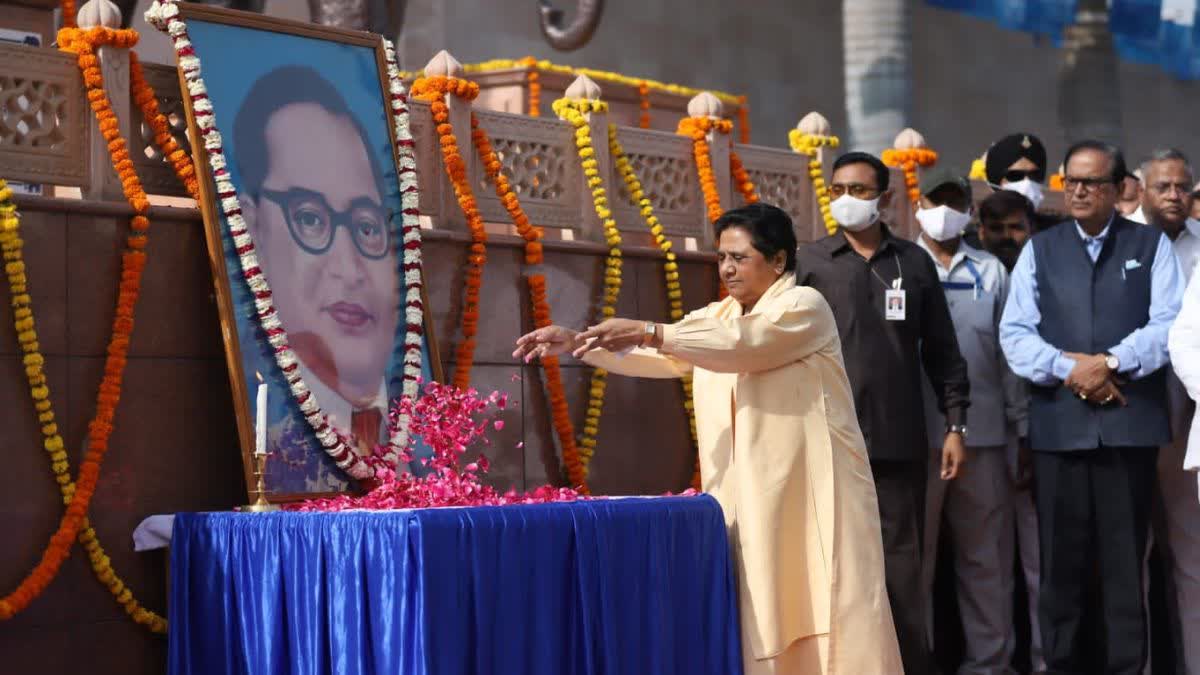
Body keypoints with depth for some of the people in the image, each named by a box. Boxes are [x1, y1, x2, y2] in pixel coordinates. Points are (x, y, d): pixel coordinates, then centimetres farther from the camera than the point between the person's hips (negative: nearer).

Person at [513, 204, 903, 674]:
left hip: (811, 490, -6)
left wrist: (649, 332, -29)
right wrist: (576, 343, -8)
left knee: (820, 613, -7)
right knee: (759, 621, 2)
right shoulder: (717, 317, 17)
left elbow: (742, 344, -22)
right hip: (747, 493, 6)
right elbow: (659, 357, 7)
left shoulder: (804, 306, -5)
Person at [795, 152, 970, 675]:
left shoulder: (914, 262, 9)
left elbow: (941, 350, 11)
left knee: (902, 566, 4)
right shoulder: (811, 262, 5)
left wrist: (954, 423, 6)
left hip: (899, 439, 1)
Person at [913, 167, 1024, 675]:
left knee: (987, 556, 6)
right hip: (916, 434, -2)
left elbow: (1009, 350, 9)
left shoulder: (991, 272, 11)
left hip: (984, 432, 2)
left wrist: (1023, 428, 5)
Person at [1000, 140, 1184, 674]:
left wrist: (1112, 362, -16)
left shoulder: (1151, 246, 8)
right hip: (1057, 422, 1)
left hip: (1130, 420, -1)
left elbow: (1169, 324, -4)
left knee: (1125, 557, 4)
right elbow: (1015, 333, 2)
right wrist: (1069, 368, -13)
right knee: (1061, 556, 6)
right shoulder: (1039, 250, 12)